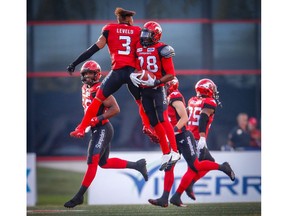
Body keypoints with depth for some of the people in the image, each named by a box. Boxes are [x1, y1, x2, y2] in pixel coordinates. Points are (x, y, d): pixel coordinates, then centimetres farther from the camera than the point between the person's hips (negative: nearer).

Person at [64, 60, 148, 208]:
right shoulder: (85, 89, 12)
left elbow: (115, 109, -20)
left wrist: (97, 119, -25)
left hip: (103, 129, -10)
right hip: (96, 130, 10)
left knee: (92, 163, -9)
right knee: (104, 163, 17)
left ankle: (79, 196, -8)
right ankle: (137, 165, 29)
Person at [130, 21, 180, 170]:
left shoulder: (161, 50, -10)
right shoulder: (138, 47, 7)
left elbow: (171, 74, -10)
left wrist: (156, 82, -21)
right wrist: (132, 76, -5)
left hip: (157, 89, -6)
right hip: (144, 90, 6)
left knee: (163, 120, -16)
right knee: (154, 123, 8)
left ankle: (174, 152, -16)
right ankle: (166, 154, 15)